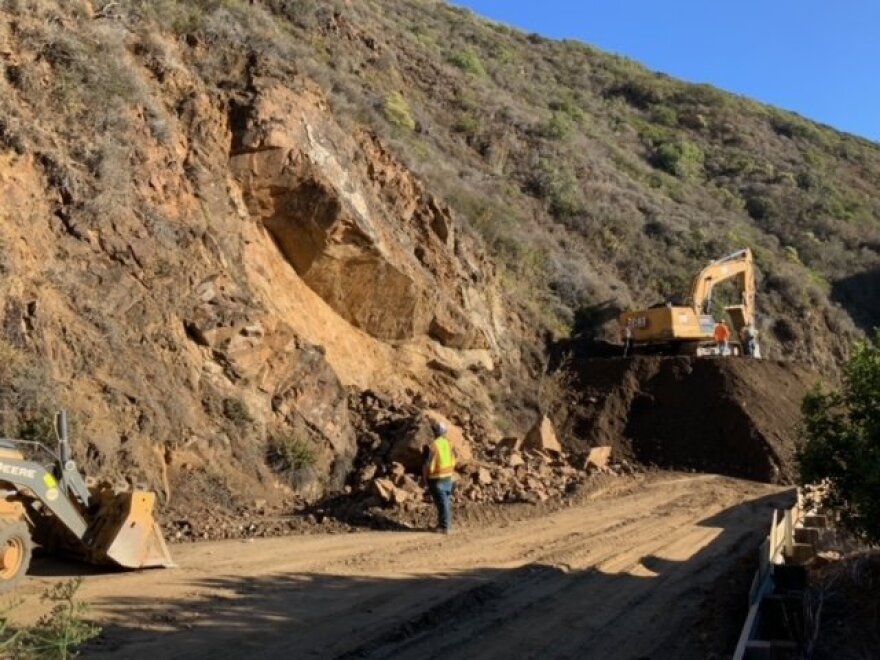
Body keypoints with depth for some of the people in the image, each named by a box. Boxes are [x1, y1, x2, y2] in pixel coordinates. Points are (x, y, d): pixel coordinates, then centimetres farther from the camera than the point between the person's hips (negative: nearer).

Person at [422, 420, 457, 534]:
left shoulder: (432, 446, -20)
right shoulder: (448, 443, 0)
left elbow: (427, 464, -16)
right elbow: (453, 460, 9)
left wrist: (425, 478, -2)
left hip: (437, 479, -6)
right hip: (448, 477, 6)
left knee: (442, 502, 0)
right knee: (447, 501, 17)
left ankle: (445, 526, 5)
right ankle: (447, 523, 26)